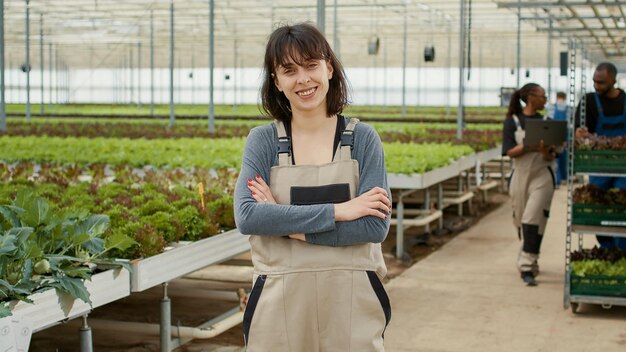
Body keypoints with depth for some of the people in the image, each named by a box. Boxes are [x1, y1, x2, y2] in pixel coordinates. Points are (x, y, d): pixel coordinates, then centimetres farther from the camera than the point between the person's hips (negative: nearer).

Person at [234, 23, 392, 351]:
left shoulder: (362, 138, -1)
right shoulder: (262, 140, 0)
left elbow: (376, 225, -10)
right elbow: (247, 217, -13)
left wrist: (284, 223, -14)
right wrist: (336, 211, -17)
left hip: (351, 304, 0)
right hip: (280, 306, 0)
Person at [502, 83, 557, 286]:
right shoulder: (512, 121, 0)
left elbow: (551, 156, 4)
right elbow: (510, 152, -8)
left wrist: (546, 152, -19)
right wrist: (531, 146, -22)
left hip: (542, 176, 0)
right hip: (520, 176, 0)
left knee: (533, 220, -12)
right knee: (521, 222, 10)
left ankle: (527, 267, -14)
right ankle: (531, 261, 30)